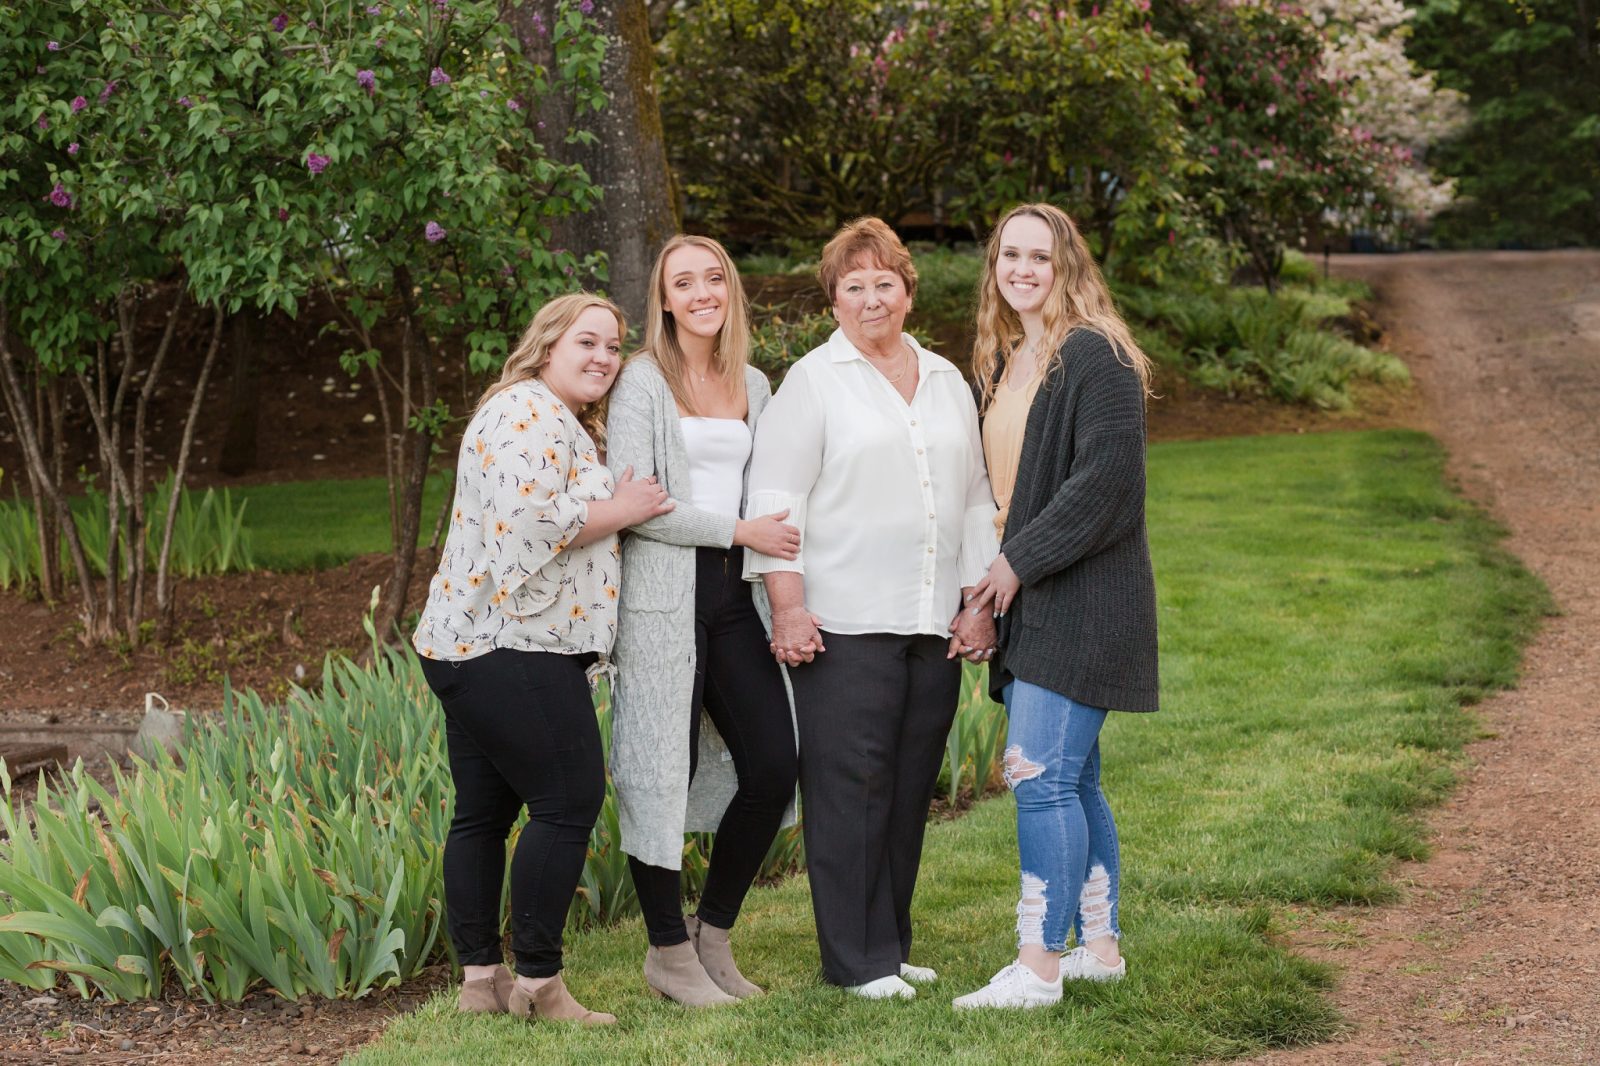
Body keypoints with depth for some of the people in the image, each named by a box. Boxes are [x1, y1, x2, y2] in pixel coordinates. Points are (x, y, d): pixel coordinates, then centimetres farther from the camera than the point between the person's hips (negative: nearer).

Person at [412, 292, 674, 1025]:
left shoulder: (561, 422, 24)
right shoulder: (528, 414, -11)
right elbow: (528, 525, -22)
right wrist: (620, 510, -11)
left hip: (475, 647, 11)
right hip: (512, 650, -11)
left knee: (484, 812, 10)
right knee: (568, 801, -9)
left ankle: (480, 978, 13)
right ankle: (537, 981, -6)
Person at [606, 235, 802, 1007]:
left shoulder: (753, 387, 16)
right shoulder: (643, 380, -2)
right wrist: (740, 530, -13)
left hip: (735, 598, 6)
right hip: (664, 600, -5)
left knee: (773, 767, -1)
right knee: (664, 772, -3)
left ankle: (713, 932, 17)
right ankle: (668, 951, 11)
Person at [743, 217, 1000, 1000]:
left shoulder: (947, 382, 16)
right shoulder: (812, 382, -1)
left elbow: (975, 496, 19)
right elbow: (775, 499, -6)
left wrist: (979, 601, 12)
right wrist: (788, 607, -14)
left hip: (932, 624, 6)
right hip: (843, 625, -5)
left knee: (911, 786, 8)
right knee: (850, 786, -5)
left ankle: (892, 946, 17)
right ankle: (855, 961, 2)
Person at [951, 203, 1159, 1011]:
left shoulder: (1094, 356, -12)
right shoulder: (999, 363, 15)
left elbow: (1107, 477, -19)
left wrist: (1021, 562, -16)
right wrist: (990, 572, 10)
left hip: (1082, 602, -9)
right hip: (1027, 603, 9)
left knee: (1041, 776, -11)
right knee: (1072, 779, 13)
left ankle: (1038, 966, -6)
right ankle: (1099, 946, 22)